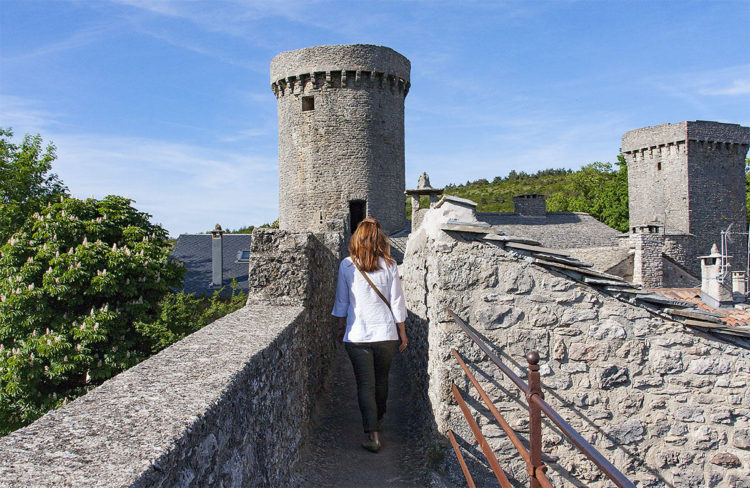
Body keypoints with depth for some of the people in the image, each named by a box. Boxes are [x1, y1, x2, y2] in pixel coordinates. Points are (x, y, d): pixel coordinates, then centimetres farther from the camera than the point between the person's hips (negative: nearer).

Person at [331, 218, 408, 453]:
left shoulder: (347, 265, -6)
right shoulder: (389, 265, -7)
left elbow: (342, 301, 2)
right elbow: (397, 301, -3)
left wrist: (342, 327, 15)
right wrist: (402, 332, 7)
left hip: (357, 334, -1)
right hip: (386, 333, 1)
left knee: (365, 384, 4)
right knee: (381, 379, 21)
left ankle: (373, 434, -2)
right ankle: (378, 418, 41)